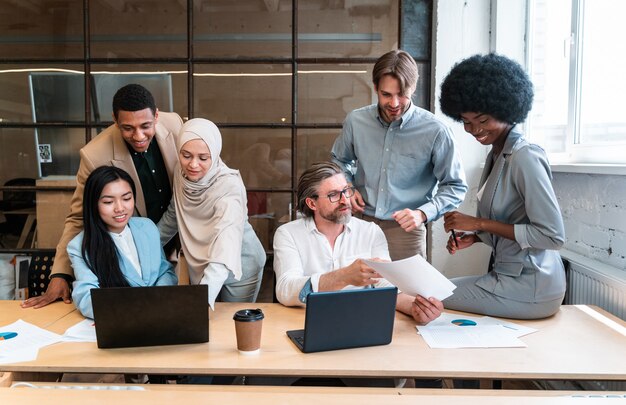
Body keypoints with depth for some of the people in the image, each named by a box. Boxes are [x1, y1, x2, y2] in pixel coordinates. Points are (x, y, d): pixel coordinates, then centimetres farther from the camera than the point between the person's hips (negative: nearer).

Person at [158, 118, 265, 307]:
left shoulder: (229, 187, -32)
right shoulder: (181, 172, -13)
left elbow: (224, 258, -41)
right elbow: (174, 214, 7)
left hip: (238, 267, -5)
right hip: (199, 266, 5)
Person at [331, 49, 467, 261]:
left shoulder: (435, 131, -14)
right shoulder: (355, 121, -4)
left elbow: (455, 187, -4)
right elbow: (339, 160, 17)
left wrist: (423, 213, -19)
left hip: (405, 228, -2)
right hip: (360, 222, 3)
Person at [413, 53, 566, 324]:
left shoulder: (525, 157, -19)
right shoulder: (497, 154, 8)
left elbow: (553, 236, -21)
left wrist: (479, 224, -20)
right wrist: (474, 237, 0)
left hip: (530, 287, -8)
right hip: (509, 274, 8)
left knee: (431, 299, -9)